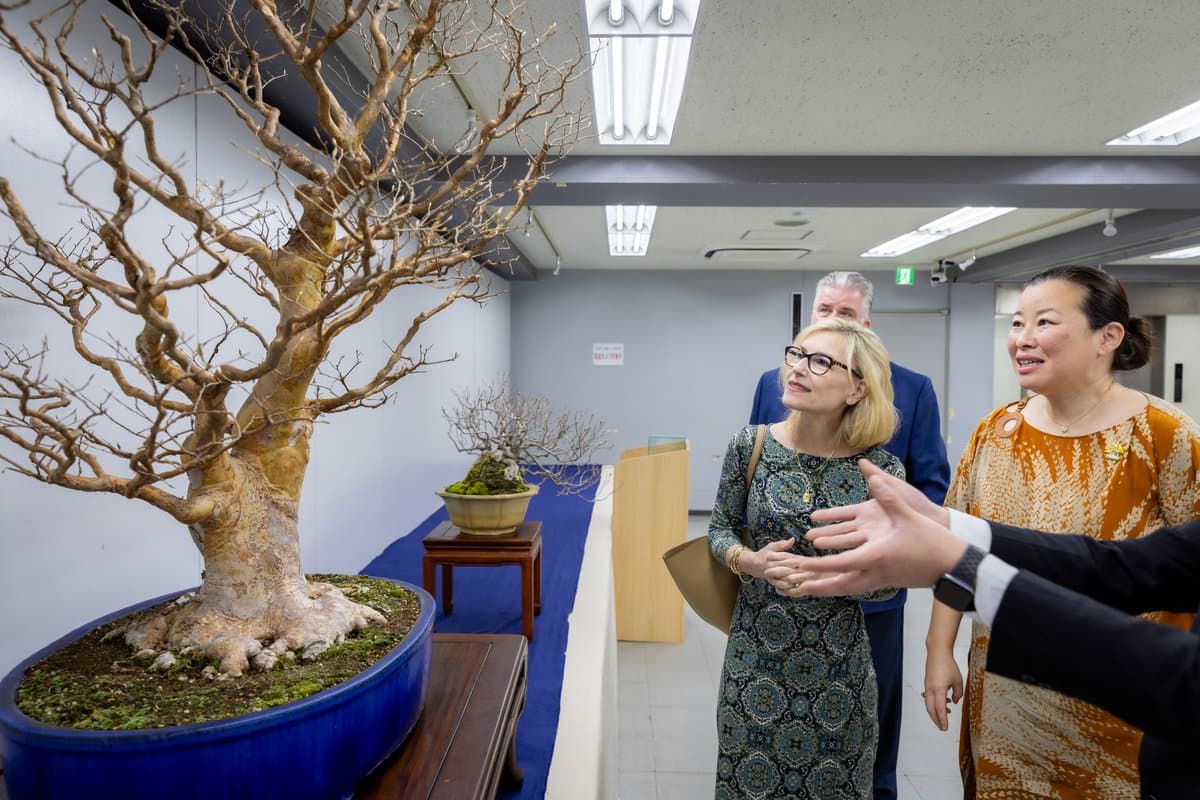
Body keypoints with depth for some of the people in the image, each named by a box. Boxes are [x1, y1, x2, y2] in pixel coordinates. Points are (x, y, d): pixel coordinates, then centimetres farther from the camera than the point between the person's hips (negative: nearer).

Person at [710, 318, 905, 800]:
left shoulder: (881, 468, -11)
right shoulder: (751, 444, -10)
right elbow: (720, 528, 1)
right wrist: (747, 560, -19)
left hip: (840, 660, 0)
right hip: (756, 652, 0)